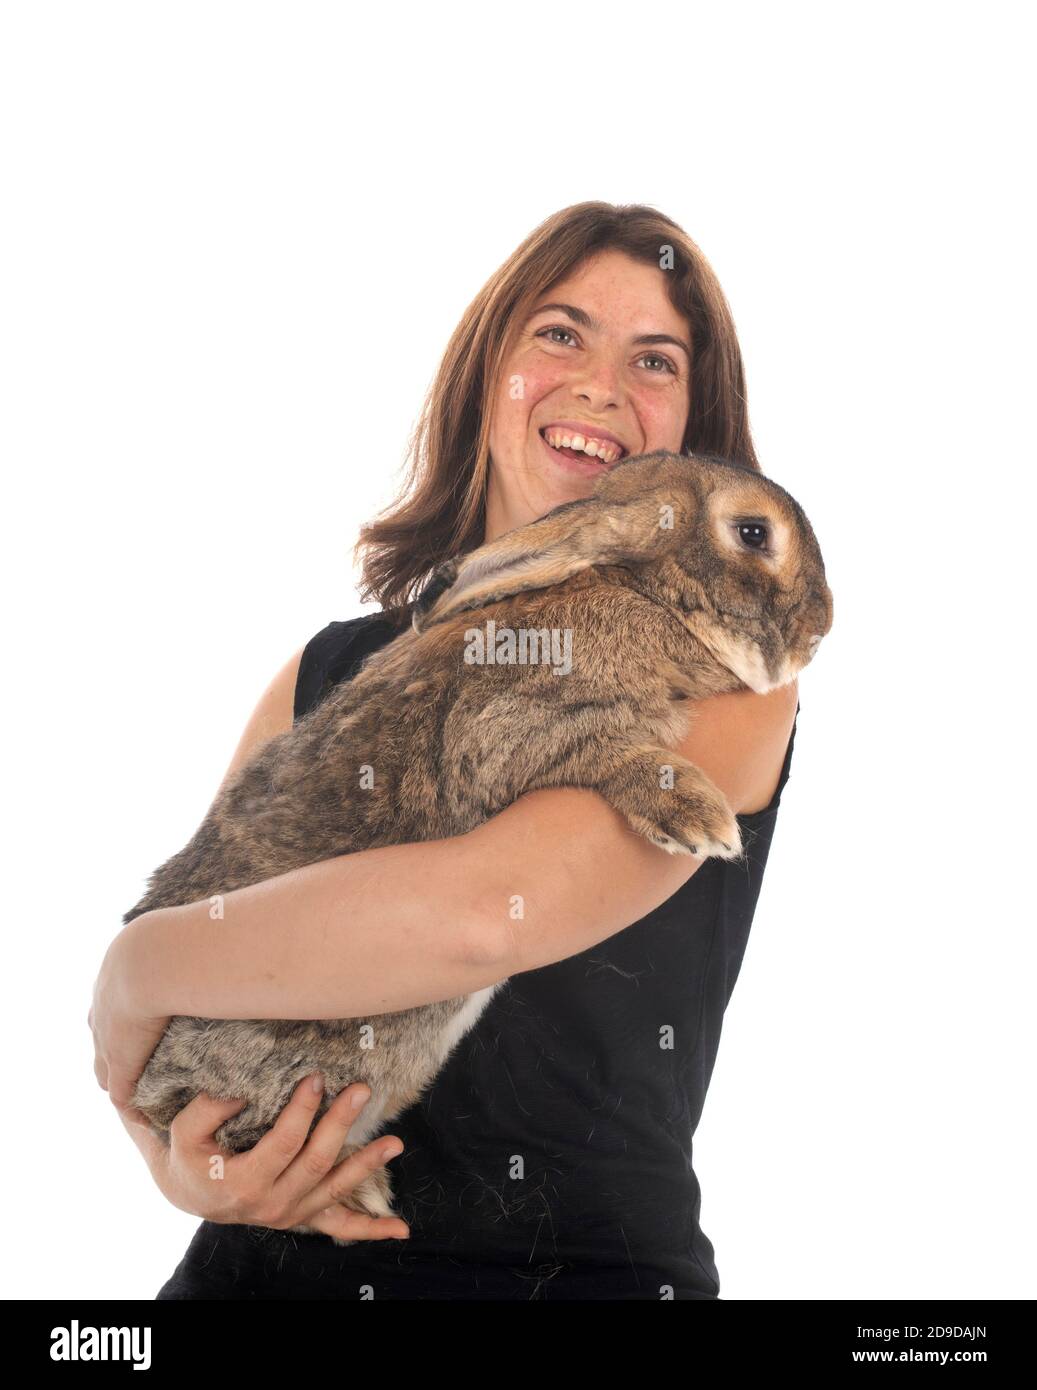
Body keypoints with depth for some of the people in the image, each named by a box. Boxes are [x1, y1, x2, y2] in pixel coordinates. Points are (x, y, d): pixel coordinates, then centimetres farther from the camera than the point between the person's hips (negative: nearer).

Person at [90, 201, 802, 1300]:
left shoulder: (728, 673, -3)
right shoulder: (327, 675, 9)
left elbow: (484, 910, -20)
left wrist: (136, 970, -9)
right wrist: (174, 1156, -9)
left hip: (594, 1263, -2)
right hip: (276, 1261, 3)